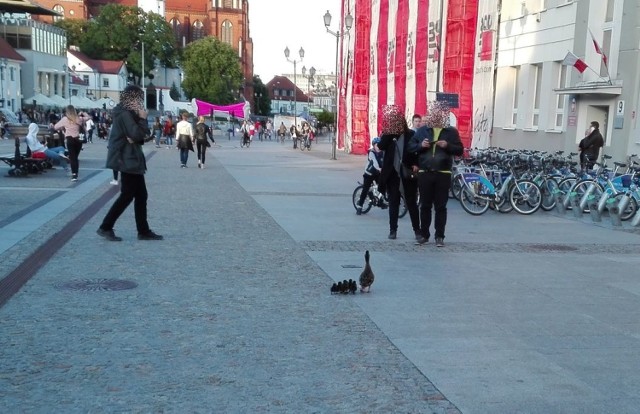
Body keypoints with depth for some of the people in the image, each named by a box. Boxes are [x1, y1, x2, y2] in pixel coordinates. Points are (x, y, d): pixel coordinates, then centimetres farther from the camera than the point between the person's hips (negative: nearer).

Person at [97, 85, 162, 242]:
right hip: (127, 159, -10)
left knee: (141, 195, 9)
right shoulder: (125, 113, -15)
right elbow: (137, 134, -23)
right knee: (127, 195, -6)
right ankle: (105, 227, 0)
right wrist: (142, 118, -12)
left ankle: (143, 231, 12)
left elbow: (141, 135, 13)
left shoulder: (128, 113, 17)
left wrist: (135, 138, -9)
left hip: (131, 159, 10)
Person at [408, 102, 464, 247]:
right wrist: (420, 145, -10)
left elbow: (460, 150, 3)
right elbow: (410, 146, 9)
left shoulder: (451, 131, 5)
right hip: (424, 173, 2)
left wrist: (448, 146, -14)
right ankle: (424, 234, 15)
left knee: (441, 206, 2)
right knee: (425, 205, 7)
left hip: (443, 174, -1)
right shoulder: (422, 130, 8)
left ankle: (439, 236, 8)